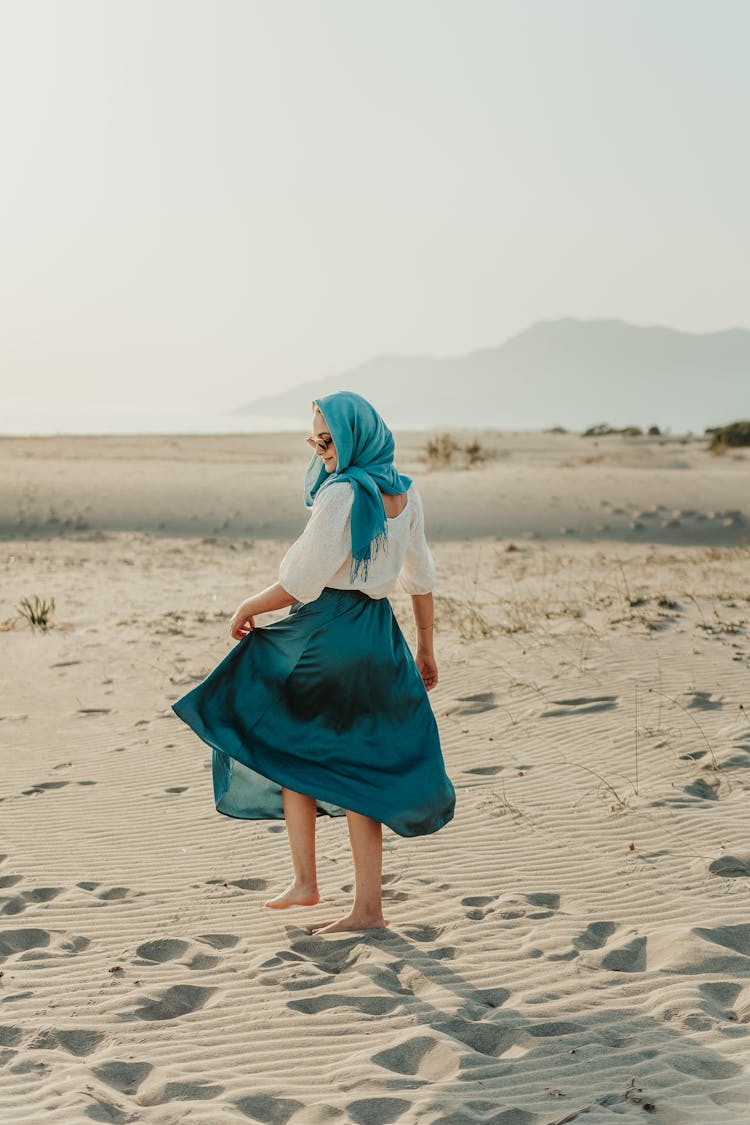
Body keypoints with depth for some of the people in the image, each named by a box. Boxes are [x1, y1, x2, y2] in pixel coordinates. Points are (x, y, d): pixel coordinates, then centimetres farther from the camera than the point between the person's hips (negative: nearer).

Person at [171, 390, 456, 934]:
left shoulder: (341, 494, -17)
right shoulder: (406, 494, 6)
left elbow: (302, 583, -18)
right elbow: (422, 577, 14)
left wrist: (248, 607, -2)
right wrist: (426, 647, 22)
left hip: (326, 634, -7)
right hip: (379, 637, 7)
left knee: (291, 743, 14)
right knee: (358, 767, 11)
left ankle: (306, 879, 14)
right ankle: (368, 906, 11)